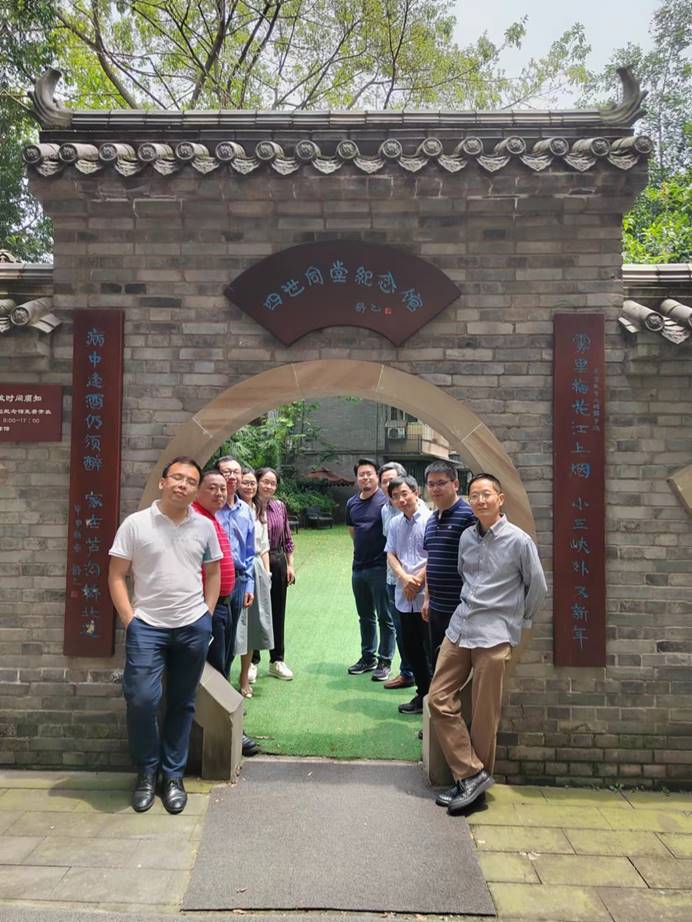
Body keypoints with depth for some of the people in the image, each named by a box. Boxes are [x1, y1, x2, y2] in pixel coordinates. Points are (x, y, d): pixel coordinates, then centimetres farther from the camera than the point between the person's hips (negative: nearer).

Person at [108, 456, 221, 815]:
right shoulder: (135, 524, -5)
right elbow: (117, 576, -3)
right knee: (141, 699, -10)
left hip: (193, 627, 3)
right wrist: (130, 620, -10)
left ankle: (173, 775, 27)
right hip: (147, 625, -2)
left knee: (182, 703, 11)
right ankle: (147, 771, 16)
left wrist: (206, 615, 5)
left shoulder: (205, 527, 4)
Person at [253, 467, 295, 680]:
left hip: (278, 562, 4)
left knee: (278, 613, 11)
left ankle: (277, 660, 24)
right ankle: (253, 661, 21)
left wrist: (290, 565, 8)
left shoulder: (280, 506, 5)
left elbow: (287, 538, 11)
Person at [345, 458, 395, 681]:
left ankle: (385, 662, 13)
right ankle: (368, 657, 30)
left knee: (384, 618, 3)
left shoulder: (386, 501, -11)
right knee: (365, 617, 17)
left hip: (380, 568, -6)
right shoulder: (352, 503, 9)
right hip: (358, 567, 7)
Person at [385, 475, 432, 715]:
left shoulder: (429, 520, -10)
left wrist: (417, 581, -14)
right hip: (404, 597, 7)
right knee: (411, 649, 15)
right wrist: (404, 578, -10)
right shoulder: (395, 523, 11)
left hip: (427, 597, -6)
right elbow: (390, 554, 7)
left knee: (431, 651, 1)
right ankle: (423, 694, 30)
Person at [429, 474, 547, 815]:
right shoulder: (467, 538, 8)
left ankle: (475, 776, 20)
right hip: (459, 628, 6)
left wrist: (517, 621, 11)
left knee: (484, 714, 2)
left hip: (494, 635, -5)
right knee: (439, 699, 1)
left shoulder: (519, 541, -7)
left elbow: (538, 588, 3)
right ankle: (470, 774, 10)